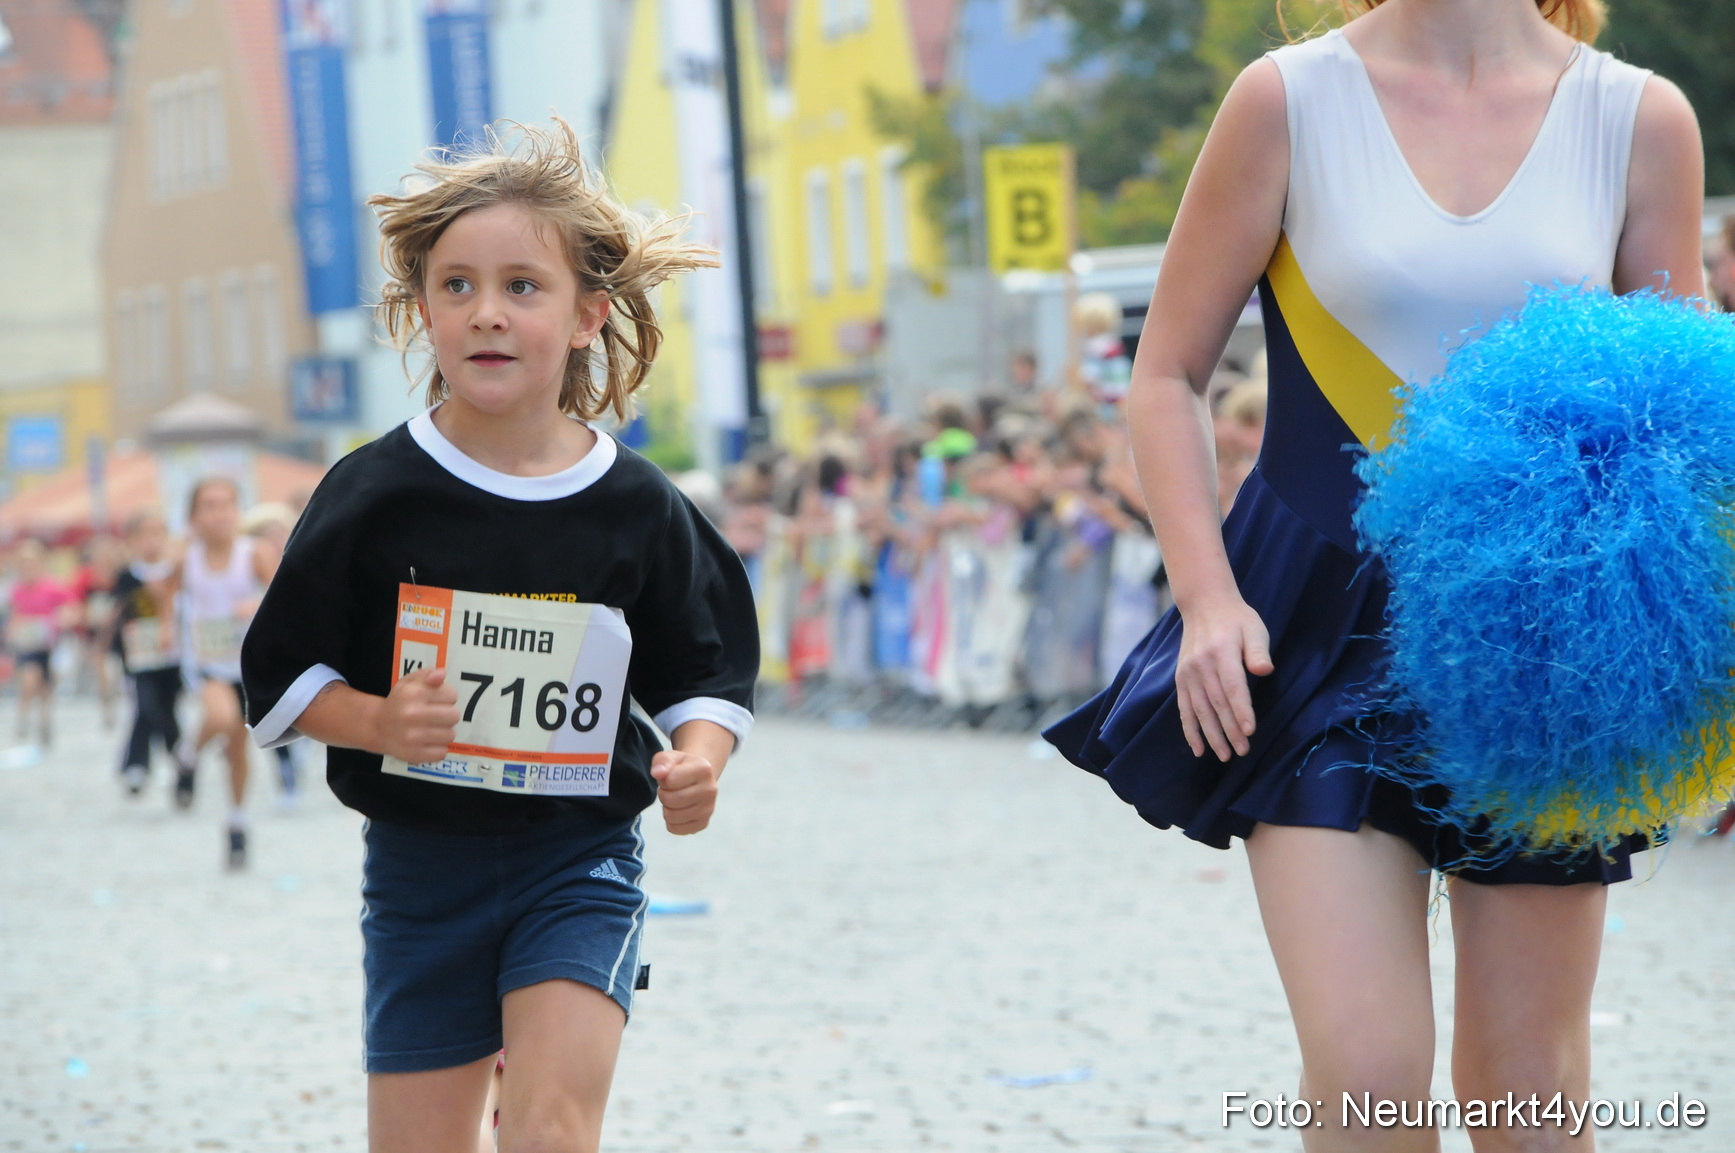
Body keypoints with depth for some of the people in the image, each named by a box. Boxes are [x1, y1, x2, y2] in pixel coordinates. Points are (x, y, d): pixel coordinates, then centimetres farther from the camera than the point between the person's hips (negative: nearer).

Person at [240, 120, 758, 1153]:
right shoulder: (377, 495, -6)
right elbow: (279, 676, -1)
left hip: (580, 856, -1)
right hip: (423, 862, 1)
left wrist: (700, 758, -13)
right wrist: (377, 721, -19)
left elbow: (710, 670, 7)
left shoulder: (638, 510, -4)